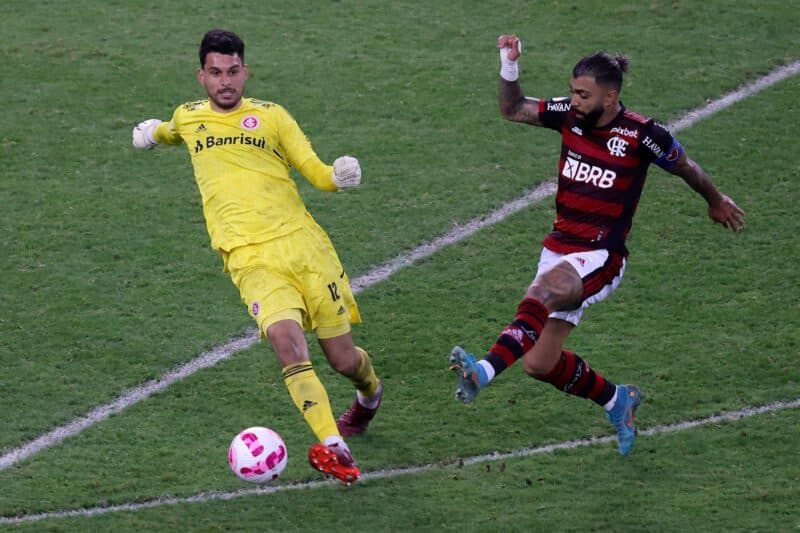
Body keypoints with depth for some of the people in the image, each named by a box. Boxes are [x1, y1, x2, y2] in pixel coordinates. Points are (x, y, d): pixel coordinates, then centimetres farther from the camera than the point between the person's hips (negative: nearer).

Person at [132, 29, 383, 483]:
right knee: (287, 339, -29)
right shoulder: (188, 118, 14)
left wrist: (340, 176, -11)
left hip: (302, 242, 0)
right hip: (251, 259, 0)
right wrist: (154, 132, 28)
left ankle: (370, 394, 44)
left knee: (343, 358, 6)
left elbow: (316, 171, 7)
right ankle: (332, 447, -30)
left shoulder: (270, 116, 8)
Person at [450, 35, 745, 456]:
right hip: (560, 248, 6)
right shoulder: (569, 115, 2)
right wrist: (509, 65, -5)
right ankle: (616, 401, 29)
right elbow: (512, 109, 12)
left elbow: (686, 168, 6)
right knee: (539, 364, 3)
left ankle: (485, 371, -56)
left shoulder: (640, 134, -11)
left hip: (600, 256, -6)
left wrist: (716, 201, 23)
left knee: (542, 294, -37)